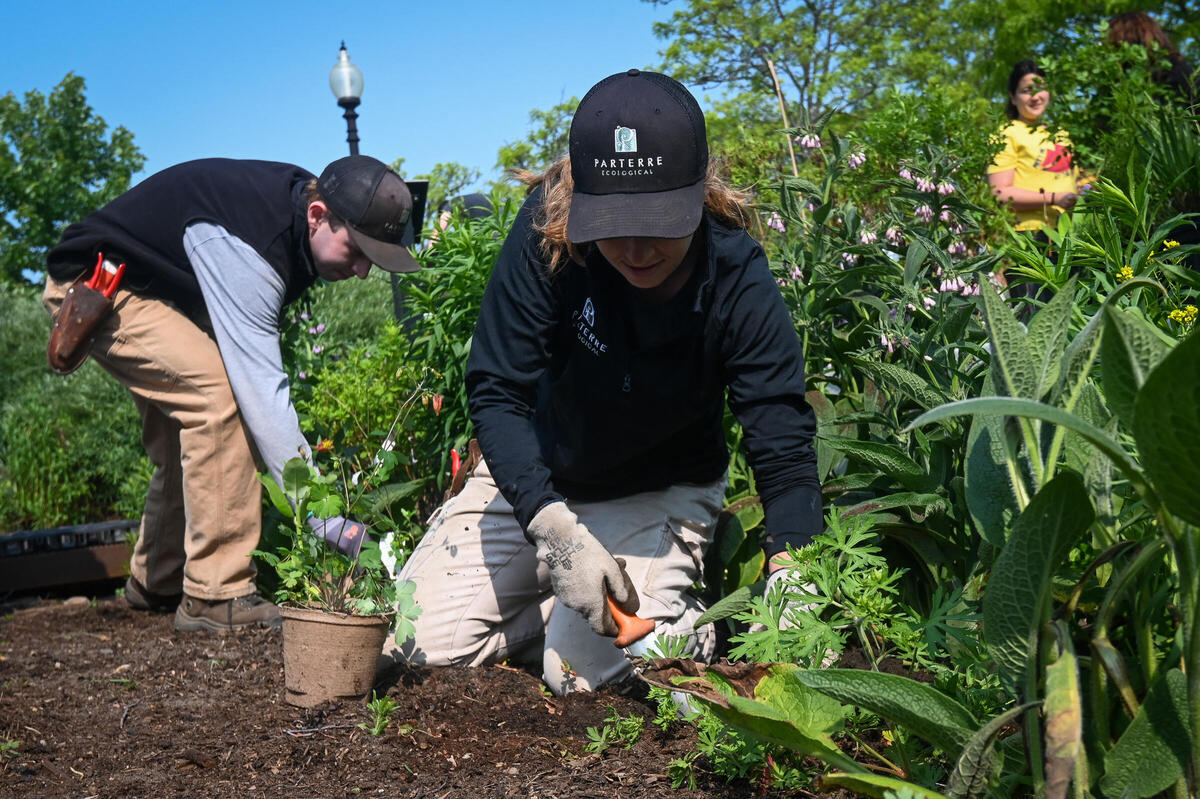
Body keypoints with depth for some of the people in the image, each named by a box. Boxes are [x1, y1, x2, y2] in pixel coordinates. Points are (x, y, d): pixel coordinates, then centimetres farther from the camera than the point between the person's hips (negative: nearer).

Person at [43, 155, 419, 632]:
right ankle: (216, 596, -22)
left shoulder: (297, 198, -9)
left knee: (190, 424, 13)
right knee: (217, 392, -27)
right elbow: (262, 391, -41)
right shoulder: (246, 248, -37)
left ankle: (155, 584, 30)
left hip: (160, 289, 10)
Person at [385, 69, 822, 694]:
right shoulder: (547, 233, -26)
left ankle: (682, 621, 9)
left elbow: (784, 447, -29)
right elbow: (496, 391, -26)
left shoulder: (738, 283, -26)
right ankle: (551, 596, 18)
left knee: (583, 668, -22)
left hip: (659, 496, -2)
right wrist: (556, 531, -40)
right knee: (412, 643, -4)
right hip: (532, 480, 2)